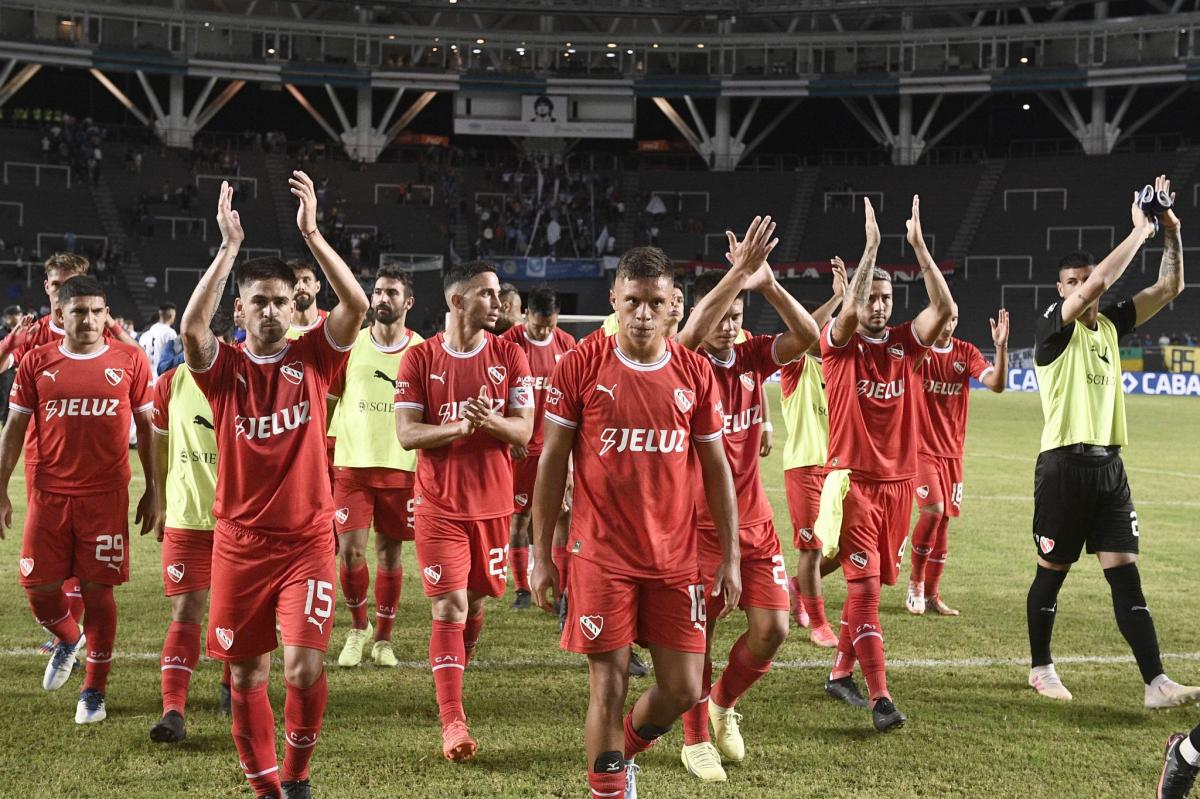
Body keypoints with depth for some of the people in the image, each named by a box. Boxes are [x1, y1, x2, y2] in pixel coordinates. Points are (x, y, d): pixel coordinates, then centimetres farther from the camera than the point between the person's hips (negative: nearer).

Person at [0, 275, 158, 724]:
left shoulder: (129, 361, 0)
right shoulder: (36, 363, 3)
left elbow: (148, 428, 6)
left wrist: (152, 491, 4)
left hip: (107, 496, -2)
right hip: (49, 494, 2)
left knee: (98, 590, 0)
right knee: (37, 584, 2)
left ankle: (94, 690, 13)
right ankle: (68, 640, 36)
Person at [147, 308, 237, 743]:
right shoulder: (172, 384, -1)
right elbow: (159, 445, 12)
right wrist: (161, 505, 14)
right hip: (186, 519, 0)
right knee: (185, 613, -7)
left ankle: (231, 686, 36)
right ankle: (173, 712, -12)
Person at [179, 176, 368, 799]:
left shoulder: (312, 358, 0)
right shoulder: (224, 367, -1)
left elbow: (356, 306, -15)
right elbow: (191, 328, -22)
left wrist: (311, 233, -20)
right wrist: (229, 245, -23)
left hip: (307, 538, -1)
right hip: (240, 541, 1)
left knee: (304, 666, -13)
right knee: (246, 672, 8)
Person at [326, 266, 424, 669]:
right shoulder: (350, 346, 2)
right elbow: (327, 401, 8)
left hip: (402, 468, 0)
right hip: (351, 465, 0)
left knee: (389, 551, 6)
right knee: (349, 549, -7)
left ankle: (383, 638, 19)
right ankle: (358, 627, 16)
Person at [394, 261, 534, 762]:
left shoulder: (508, 355, 3)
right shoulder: (420, 359, -2)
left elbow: (524, 432, -1)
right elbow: (406, 434, -8)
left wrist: (490, 421, -22)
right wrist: (458, 427, -24)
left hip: (493, 503, 3)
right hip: (440, 505, -3)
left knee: (475, 601, 12)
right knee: (448, 608, -8)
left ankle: (453, 671, 39)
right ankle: (453, 724, -9)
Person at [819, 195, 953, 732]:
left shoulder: (903, 343, 8)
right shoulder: (839, 344, -3)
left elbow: (944, 309, -7)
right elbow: (848, 313, -25)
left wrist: (918, 246, -12)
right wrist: (871, 246, -24)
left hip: (898, 481, 5)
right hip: (852, 480, -5)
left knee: (870, 583, 13)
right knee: (864, 585, -12)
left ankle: (841, 673, 29)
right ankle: (880, 698, -16)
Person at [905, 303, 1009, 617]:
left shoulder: (966, 352, 2)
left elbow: (997, 384, -9)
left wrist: (1001, 347, -24)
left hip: (952, 452, 4)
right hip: (921, 448, -4)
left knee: (944, 521, 8)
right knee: (933, 510, -20)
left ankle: (932, 593, 19)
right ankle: (915, 582, 0)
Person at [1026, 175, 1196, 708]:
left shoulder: (1110, 323, 11)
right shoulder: (1052, 327, -7)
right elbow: (1100, 281, -22)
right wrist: (1139, 230, -17)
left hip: (1109, 465, 5)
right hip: (1064, 465, -5)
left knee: (1125, 574, -2)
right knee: (1051, 572, 7)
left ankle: (1155, 683, -9)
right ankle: (1041, 668, 23)